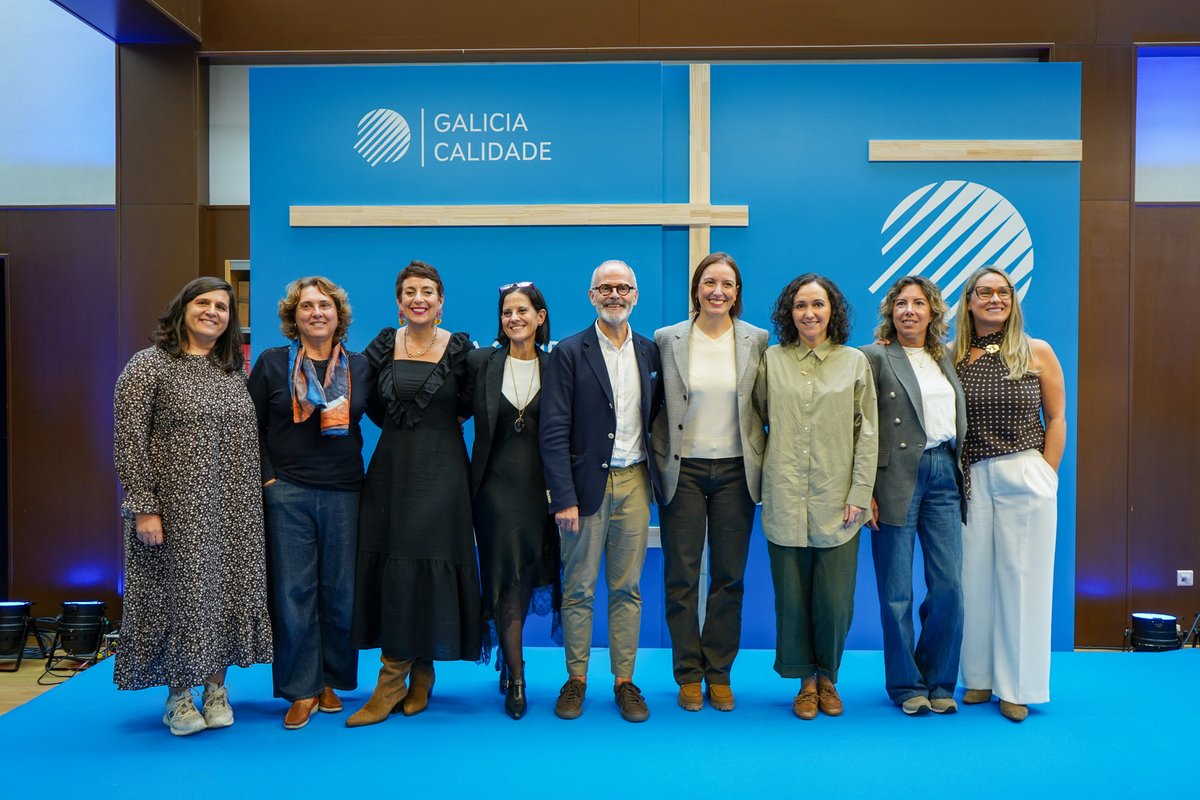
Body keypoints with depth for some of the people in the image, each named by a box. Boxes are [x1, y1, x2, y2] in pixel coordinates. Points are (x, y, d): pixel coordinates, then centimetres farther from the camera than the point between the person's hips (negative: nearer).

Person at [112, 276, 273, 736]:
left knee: (229, 591, 8)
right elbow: (128, 442, -10)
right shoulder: (149, 366, -5)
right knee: (180, 593, 2)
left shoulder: (233, 370, 12)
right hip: (177, 510, -5)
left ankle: (216, 688, 23)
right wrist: (143, 507, -15)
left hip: (235, 512, 5)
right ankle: (178, 697, 19)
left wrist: (259, 493, 10)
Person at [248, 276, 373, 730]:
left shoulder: (360, 367, 7)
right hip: (287, 493, -1)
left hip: (344, 493, 1)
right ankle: (301, 690, 14)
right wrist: (267, 477, -2)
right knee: (293, 591, 2)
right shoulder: (272, 363, 4)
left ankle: (331, 681, 23)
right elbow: (251, 426, 6)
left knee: (340, 591, 7)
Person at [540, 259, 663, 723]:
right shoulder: (569, 353, -3)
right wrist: (563, 497, -14)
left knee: (627, 588, 9)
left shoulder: (649, 352, 8)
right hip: (587, 482, -3)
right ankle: (576, 679, 20)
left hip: (634, 481, 3)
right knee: (579, 588, 6)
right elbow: (554, 431, -8)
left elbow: (655, 411, 13)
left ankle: (624, 681, 20)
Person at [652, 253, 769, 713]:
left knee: (729, 576, 8)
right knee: (681, 576, 5)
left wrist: (762, 464, 2)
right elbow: (657, 406, 4)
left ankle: (719, 673, 23)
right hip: (683, 470, -1)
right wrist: (660, 463, 0)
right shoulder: (667, 340, 0)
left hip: (736, 470, 1)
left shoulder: (756, 340, 2)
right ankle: (689, 674, 20)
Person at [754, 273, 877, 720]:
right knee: (792, 596, 5)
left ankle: (828, 677, 25)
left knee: (835, 599, 1)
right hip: (785, 499, 1)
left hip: (836, 501, 0)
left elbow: (867, 432, 3)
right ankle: (807, 681, 23)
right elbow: (756, 418, 14)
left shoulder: (855, 362, 6)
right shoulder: (771, 360, 6)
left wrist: (860, 493, -2)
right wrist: (758, 477, 7)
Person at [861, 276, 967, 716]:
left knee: (949, 587, 4)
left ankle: (939, 683, 20)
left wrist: (958, 474, 10)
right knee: (897, 592, 3)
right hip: (897, 480, -5)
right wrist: (865, 490, -11)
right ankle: (906, 685, 18)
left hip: (944, 476, 5)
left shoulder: (946, 358, 16)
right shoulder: (874, 357, -2)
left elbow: (958, 421, 20)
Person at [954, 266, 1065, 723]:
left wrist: (1046, 477, 0)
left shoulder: (1037, 353, 2)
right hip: (972, 480, 1)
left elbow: (1055, 419, 4)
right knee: (975, 578, 7)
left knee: (1021, 578, 4)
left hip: (1025, 476, -1)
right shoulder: (952, 357, 4)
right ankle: (979, 676, 21)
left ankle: (1017, 686, 16)